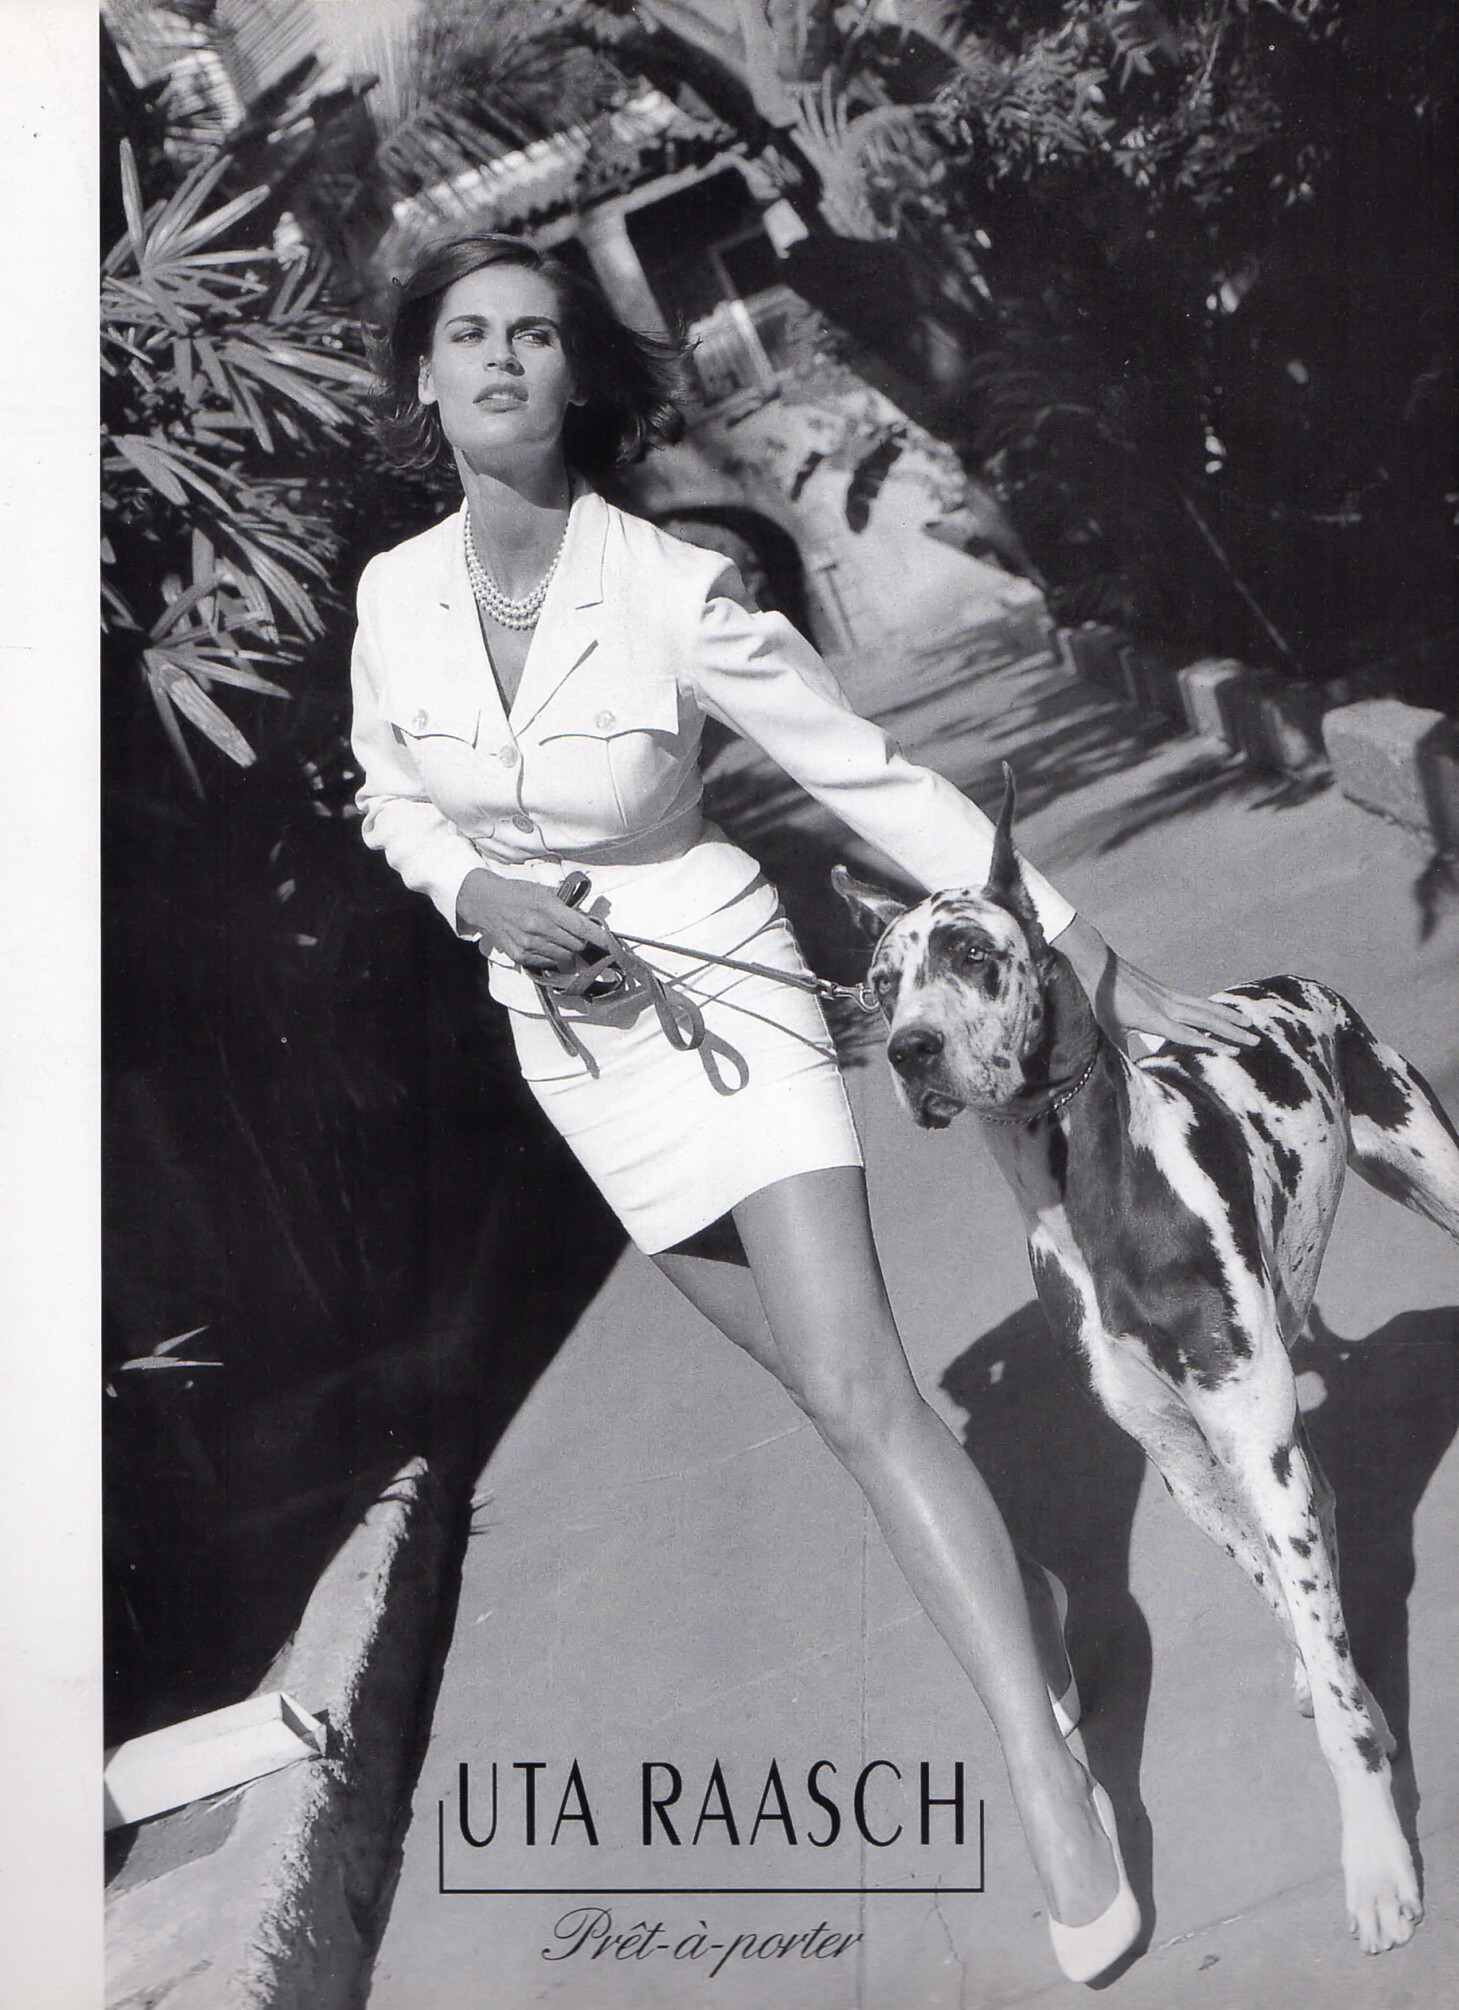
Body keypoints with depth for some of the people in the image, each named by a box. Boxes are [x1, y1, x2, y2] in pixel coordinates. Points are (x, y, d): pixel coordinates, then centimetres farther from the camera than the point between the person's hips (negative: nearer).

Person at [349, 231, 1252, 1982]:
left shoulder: (673, 593, -20)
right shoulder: (394, 596, -7)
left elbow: (882, 783, -16)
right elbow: (392, 804, 9)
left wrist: (1092, 963, -16)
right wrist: (474, 892, -13)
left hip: (716, 999, -4)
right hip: (562, 1030, 5)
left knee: (856, 1390, -15)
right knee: (820, 1373, 14)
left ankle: (1049, 1778, -7)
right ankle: (1017, 1597, 37)